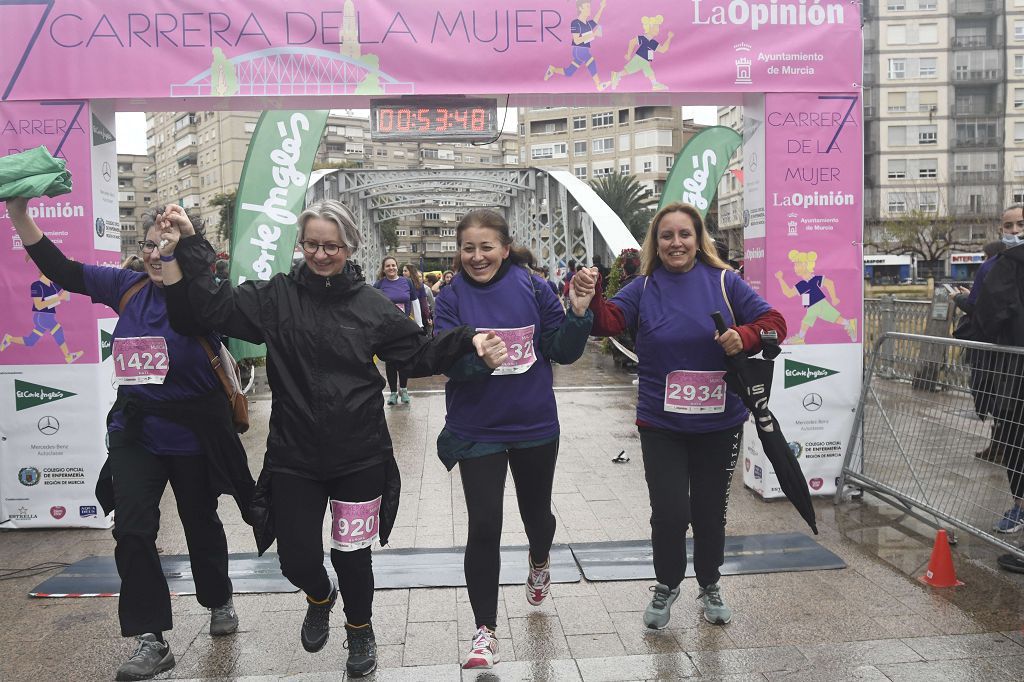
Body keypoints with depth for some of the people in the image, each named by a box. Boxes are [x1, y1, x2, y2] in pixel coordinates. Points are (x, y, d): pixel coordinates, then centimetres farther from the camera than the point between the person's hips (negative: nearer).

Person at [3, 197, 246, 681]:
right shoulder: (128, 288, 0)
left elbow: (186, 316, -35)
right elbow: (60, 270, 1)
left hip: (192, 438, -3)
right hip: (134, 435, 4)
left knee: (201, 525, 15)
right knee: (132, 532, -4)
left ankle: (219, 601, 40)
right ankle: (151, 641, 7)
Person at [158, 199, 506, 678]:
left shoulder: (371, 305, -2)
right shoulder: (276, 296, -1)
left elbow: (421, 354, 3)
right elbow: (216, 305, -7)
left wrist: (468, 342, -12)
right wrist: (188, 247, -15)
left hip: (359, 457, 0)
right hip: (294, 457, 1)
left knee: (352, 553, 11)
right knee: (297, 558, 6)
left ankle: (360, 630, 41)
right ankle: (320, 596, 45)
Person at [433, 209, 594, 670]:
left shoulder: (532, 288, -5)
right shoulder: (452, 298, -6)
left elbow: (563, 352, -2)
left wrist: (579, 312, -18)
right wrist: (470, 355, -34)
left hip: (535, 425, 2)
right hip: (477, 429, -1)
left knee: (536, 512, 20)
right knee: (483, 527, -5)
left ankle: (539, 562, 56)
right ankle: (485, 631, 13)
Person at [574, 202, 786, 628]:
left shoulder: (723, 282, -2)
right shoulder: (643, 288, -1)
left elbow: (773, 322, -2)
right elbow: (608, 321, -15)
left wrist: (744, 337, -21)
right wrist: (589, 300, -34)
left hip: (719, 424, 1)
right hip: (661, 426, 0)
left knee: (710, 511, 14)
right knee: (669, 512, -3)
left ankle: (710, 585, 39)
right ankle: (667, 585, 26)